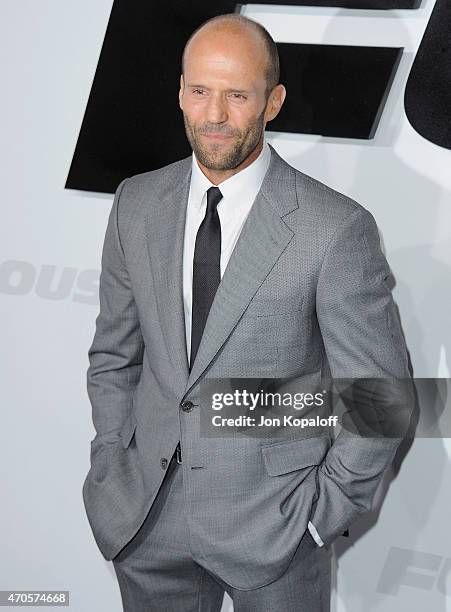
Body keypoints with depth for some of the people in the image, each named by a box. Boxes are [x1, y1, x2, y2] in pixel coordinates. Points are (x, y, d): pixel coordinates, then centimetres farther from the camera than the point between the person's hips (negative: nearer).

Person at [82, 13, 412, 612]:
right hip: (147, 519, 4)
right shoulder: (137, 204, 0)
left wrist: (324, 511, -8)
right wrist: (112, 467, 4)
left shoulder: (336, 228, -15)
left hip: (271, 525, -4)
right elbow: (114, 355, 10)